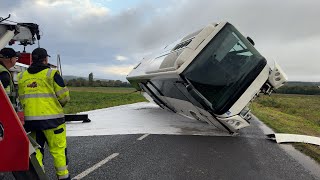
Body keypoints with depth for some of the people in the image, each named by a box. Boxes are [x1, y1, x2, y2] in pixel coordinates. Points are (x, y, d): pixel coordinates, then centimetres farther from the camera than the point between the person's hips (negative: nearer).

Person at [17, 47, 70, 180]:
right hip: (51, 118, -5)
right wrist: (58, 105, 14)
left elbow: (19, 98, 13)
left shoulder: (21, 77, 9)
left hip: (29, 119, 5)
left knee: (35, 149, 15)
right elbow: (64, 97, -6)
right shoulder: (52, 74, -6)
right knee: (58, 149, 4)